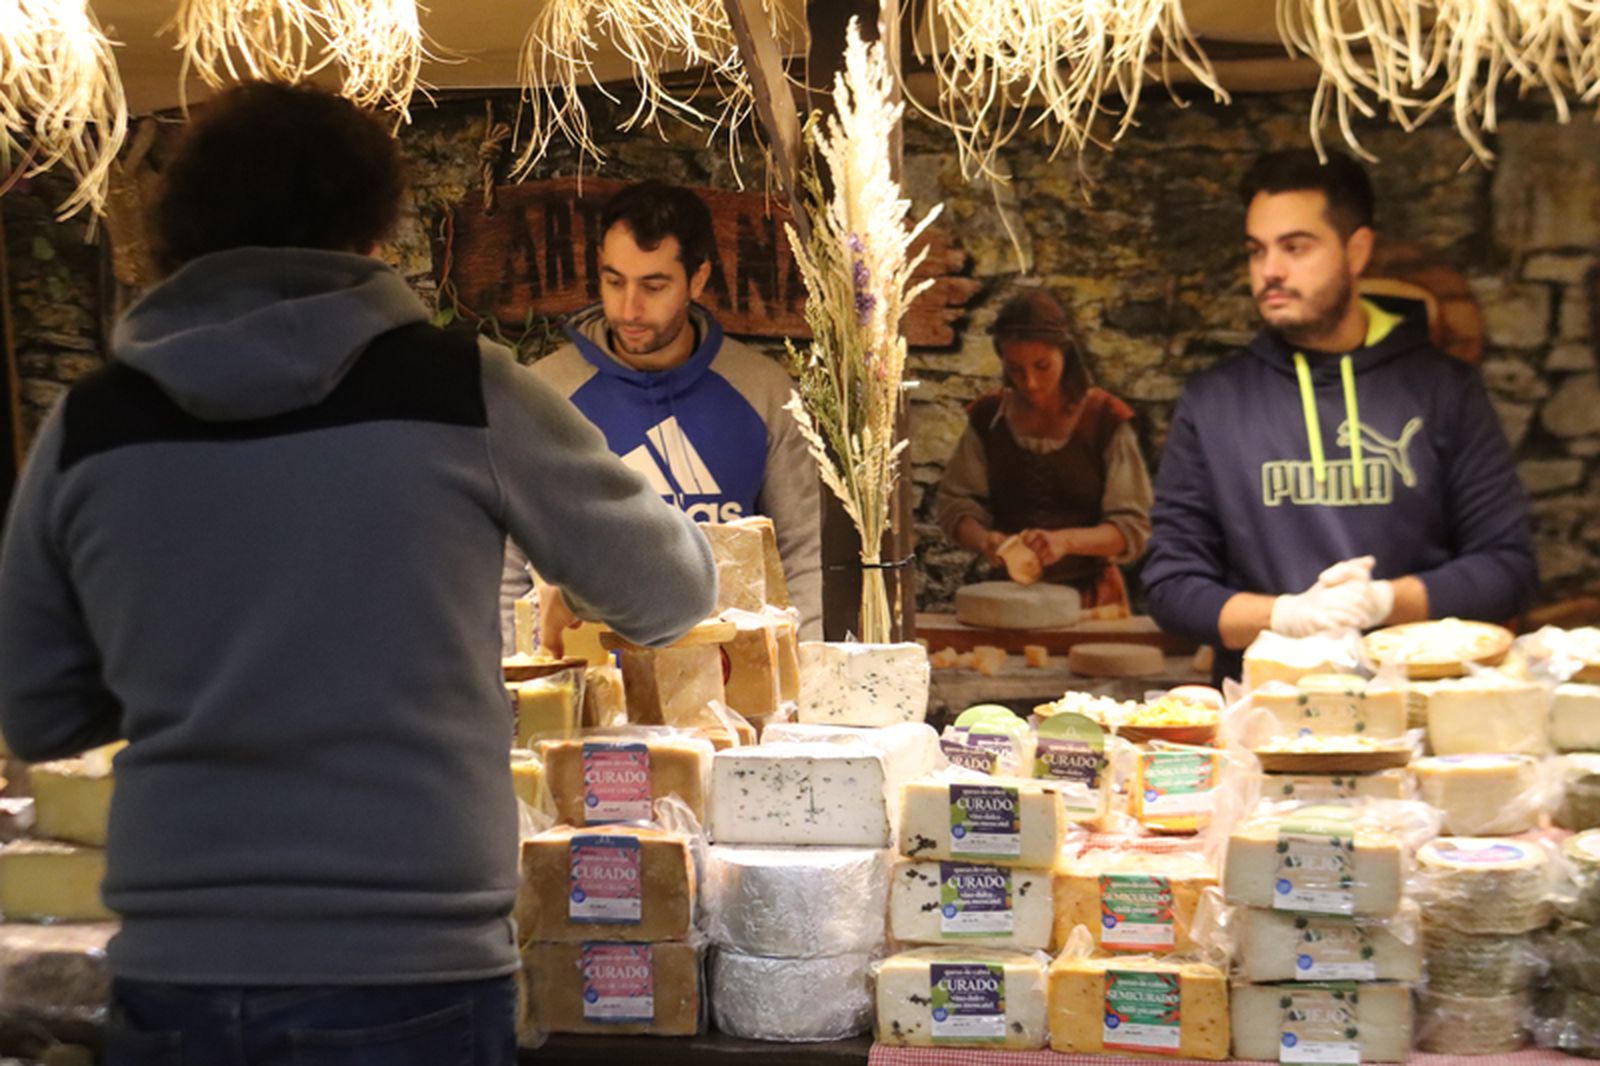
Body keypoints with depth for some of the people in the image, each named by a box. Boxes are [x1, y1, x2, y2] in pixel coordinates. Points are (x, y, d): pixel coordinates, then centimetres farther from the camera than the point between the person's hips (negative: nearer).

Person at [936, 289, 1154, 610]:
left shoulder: (1105, 420, -3)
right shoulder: (987, 417, 6)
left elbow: (1132, 527, -4)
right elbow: (954, 502, 8)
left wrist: (1066, 541, -22)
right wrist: (983, 540, -13)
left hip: (1089, 594, -2)